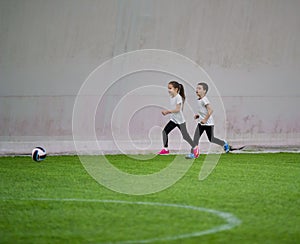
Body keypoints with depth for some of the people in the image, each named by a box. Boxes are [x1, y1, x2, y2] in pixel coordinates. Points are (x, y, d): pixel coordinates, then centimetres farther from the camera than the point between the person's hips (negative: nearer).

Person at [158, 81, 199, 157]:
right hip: (173, 119, 8)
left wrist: (168, 111, -25)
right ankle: (165, 149, 7)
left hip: (180, 120, -8)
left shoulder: (178, 97, -17)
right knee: (165, 131, -1)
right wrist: (166, 112, 1)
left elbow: (177, 109, -22)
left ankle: (195, 147, 9)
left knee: (185, 136, -7)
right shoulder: (171, 98, 8)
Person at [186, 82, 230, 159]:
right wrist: (198, 116, 10)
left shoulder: (204, 100, -20)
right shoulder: (199, 100, 8)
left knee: (211, 139, 5)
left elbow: (210, 110, -28)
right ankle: (192, 153, -6)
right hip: (201, 123, 8)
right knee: (196, 137, -5)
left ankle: (224, 144, 28)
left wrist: (205, 119, -26)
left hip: (208, 123, -8)